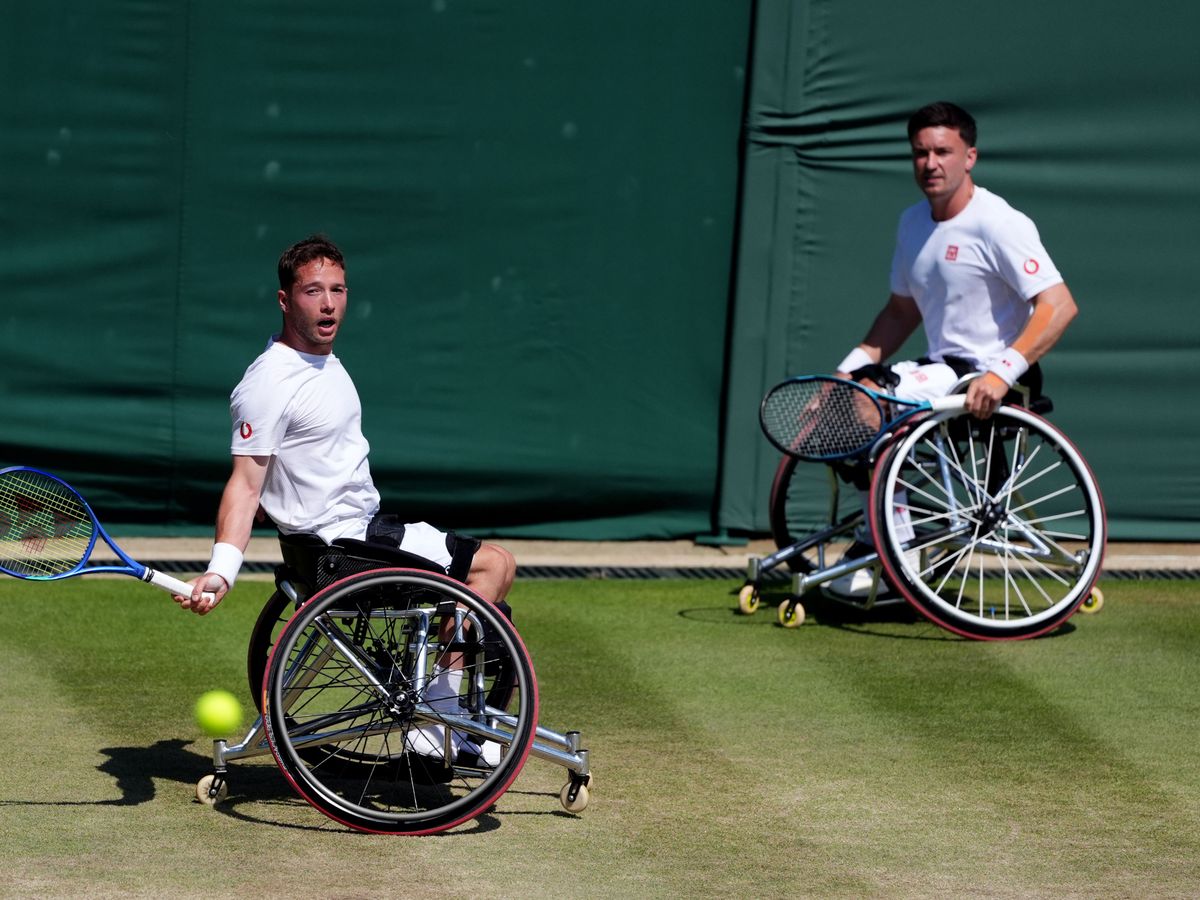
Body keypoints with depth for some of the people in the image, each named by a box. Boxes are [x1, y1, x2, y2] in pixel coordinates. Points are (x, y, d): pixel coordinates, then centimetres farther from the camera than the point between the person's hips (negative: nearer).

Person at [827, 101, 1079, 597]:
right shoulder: (912, 222, 10)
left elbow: (1059, 306, -25)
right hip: (944, 367, 9)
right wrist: (852, 365, 8)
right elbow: (902, 310, 22)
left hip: (990, 382, -9)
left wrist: (1002, 373, -34)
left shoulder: (997, 223, -16)